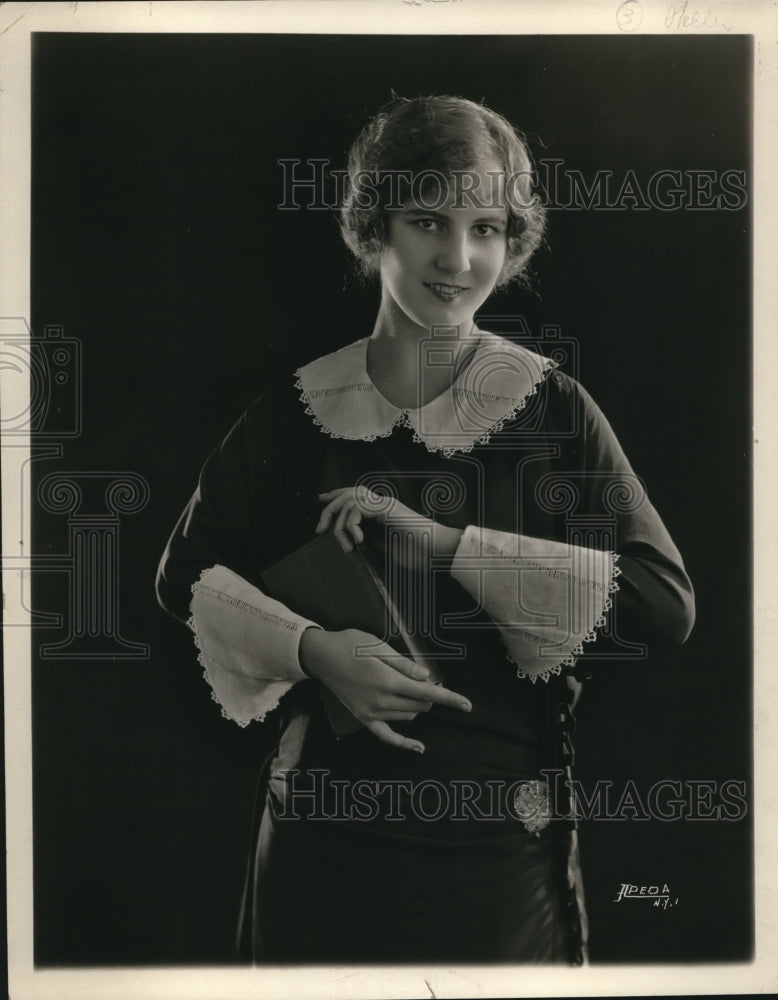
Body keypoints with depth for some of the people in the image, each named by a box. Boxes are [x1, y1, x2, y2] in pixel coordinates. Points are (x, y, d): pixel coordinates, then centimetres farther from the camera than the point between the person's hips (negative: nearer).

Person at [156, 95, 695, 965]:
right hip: (328, 825, 1)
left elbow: (666, 602, -15)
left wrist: (444, 540, -20)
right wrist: (312, 648, -14)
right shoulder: (298, 412, -2)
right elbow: (185, 573, 5)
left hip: (500, 836, -1)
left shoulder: (554, 411, -7)